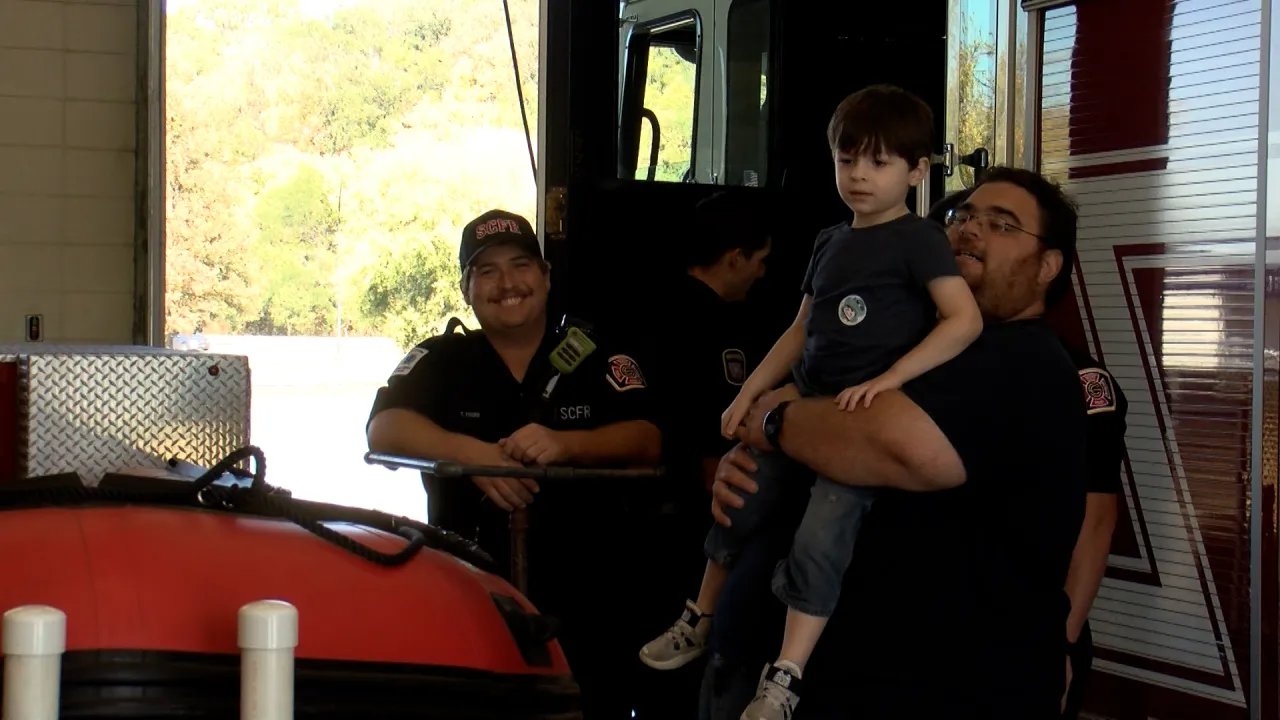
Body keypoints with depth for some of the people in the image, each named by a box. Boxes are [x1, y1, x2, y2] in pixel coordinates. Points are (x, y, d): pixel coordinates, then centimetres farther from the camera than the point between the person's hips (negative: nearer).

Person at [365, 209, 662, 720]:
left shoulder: (599, 361, 7)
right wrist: (473, 452, -23)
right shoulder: (440, 361, 10)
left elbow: (647, 442, -6)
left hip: (582, 599, 0)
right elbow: (384, 428, -6)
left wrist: (564, 444, -25)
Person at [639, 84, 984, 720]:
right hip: (807, 403, 8)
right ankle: (700, 623, 37)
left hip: (869, 417, -8)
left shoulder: (918, 239, -7)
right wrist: (749, 392, 13)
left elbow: (964, 319, -17)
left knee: (820, 535, -22)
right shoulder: (831, 243, 15)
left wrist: (889, 378, -23)